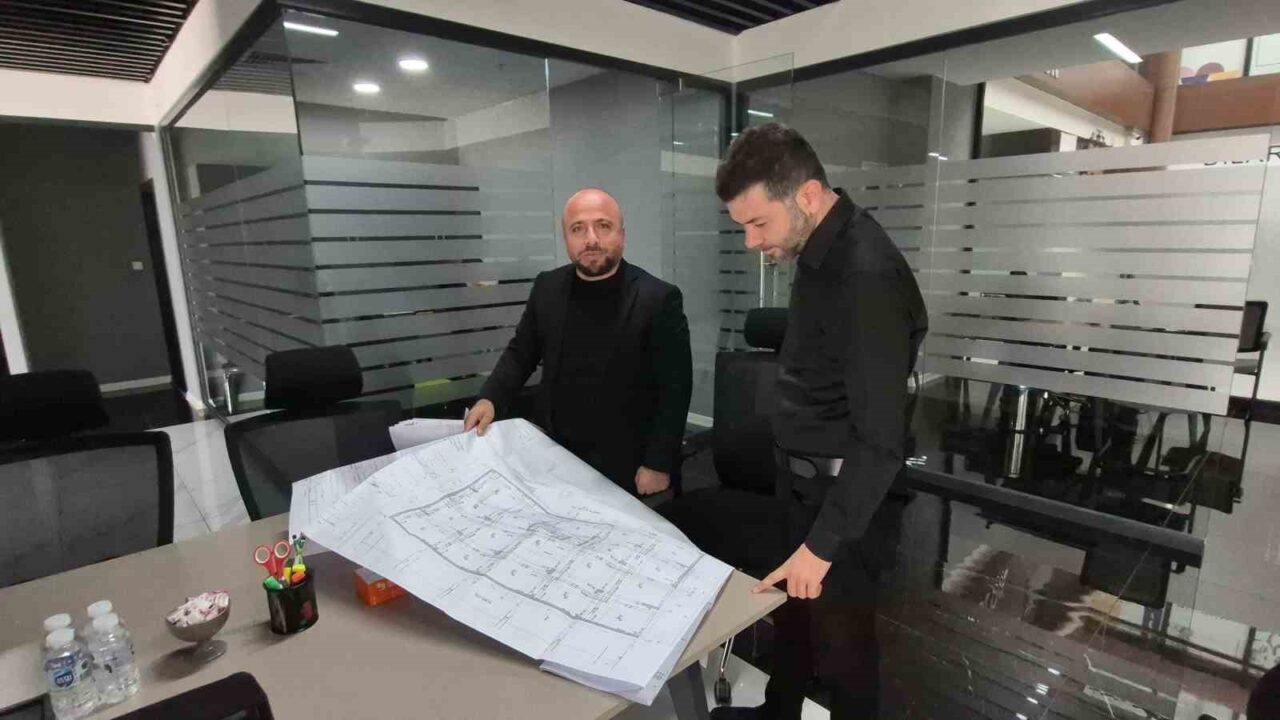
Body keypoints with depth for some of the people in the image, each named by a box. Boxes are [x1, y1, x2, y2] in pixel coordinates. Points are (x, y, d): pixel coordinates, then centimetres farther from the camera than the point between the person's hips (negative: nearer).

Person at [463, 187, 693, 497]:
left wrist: (658, 464, -13)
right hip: (552, 453, 4)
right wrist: (491, 398, -6)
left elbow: (675, 389, -12)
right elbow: (521, 351, 10)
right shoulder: (547, 288, 0)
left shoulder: (659, 299, -14)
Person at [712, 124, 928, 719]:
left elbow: (881, 439, -26)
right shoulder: (820, 251, 1)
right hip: (802, 476, 9)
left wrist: (823, 544, -21)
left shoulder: (866, 276, -27)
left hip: (844, 490, -9)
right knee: (791, 607, 25)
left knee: (840, 631, 11)